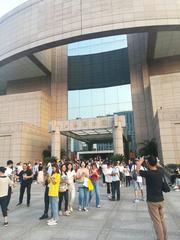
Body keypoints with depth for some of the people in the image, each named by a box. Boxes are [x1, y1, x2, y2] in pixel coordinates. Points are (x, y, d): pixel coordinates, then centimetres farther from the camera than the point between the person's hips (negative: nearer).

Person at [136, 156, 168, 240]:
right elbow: (159, 166, 21)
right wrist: (154, 161, 18)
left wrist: (141, 161, 11)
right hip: (161, 200, 6)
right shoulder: (161, 171, -6)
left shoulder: (148, 173, -20)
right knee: (162, 220, 19)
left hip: (152, 201, -6)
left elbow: (137, 170, -1)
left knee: (157, 221, 4)